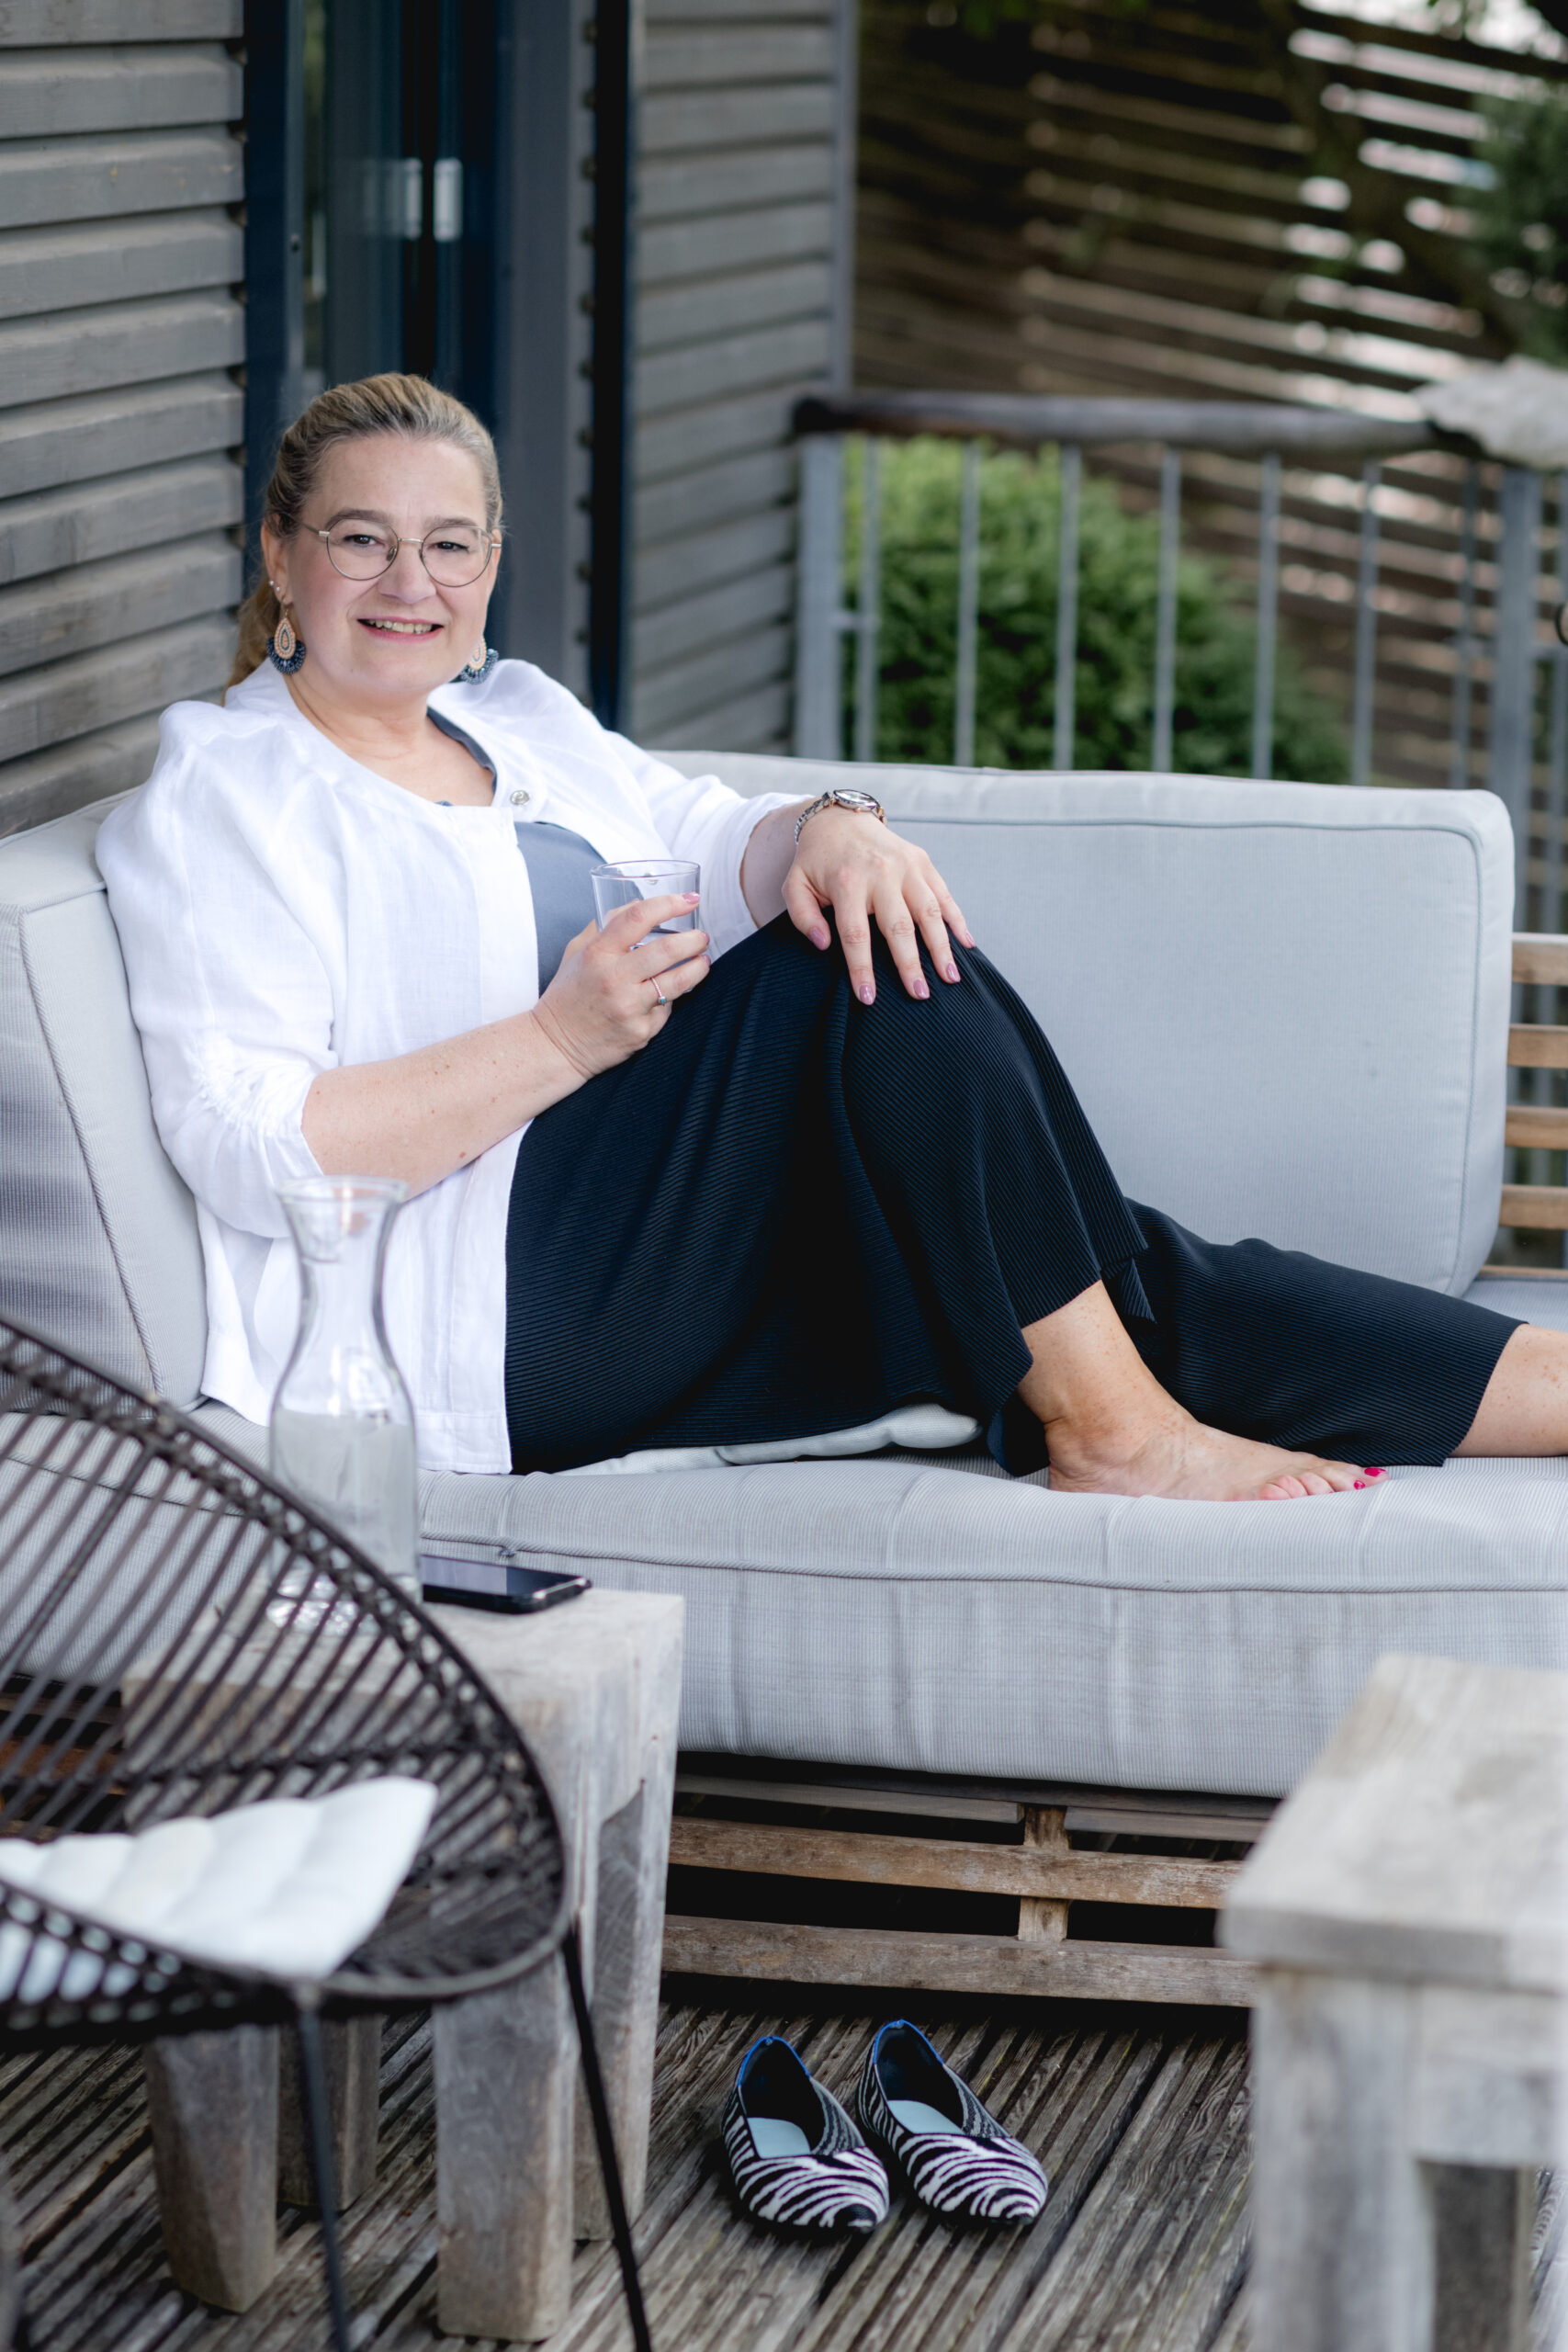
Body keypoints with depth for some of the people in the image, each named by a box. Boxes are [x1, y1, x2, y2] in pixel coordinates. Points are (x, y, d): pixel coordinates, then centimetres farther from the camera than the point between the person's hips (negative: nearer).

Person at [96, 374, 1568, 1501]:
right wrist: (563, 1038, -22)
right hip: (502, 1317, -7)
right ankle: (1108, 1426, -22)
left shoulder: (517, 718, 22)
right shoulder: (221, 799, -2)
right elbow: (245, 1150, -13)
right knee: (878, 988, -23)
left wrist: (827, 832, -11)